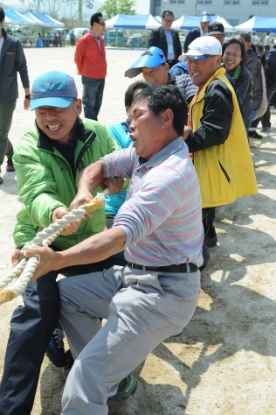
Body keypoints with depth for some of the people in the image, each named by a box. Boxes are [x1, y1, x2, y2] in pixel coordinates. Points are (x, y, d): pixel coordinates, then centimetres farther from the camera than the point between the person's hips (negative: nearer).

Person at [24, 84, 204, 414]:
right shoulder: (146, 152, 6)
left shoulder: (169, 175, -24)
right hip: (134, 276, 10)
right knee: (64, 294, 16)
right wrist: (83, 193, -10)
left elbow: (119, 237, -35)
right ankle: (104, 373, 20)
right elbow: (98, 167, 11)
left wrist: (56, 259, -45)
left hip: (162, 292, -10)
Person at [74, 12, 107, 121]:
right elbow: (77, 58, -3)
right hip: (90, 79, -7)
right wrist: (82, 71, 9)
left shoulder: (101, 39, 9)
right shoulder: (84, 40, -13)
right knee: (89, 104, -1)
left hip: (101, 77, 7)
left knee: (97, 104, 13)